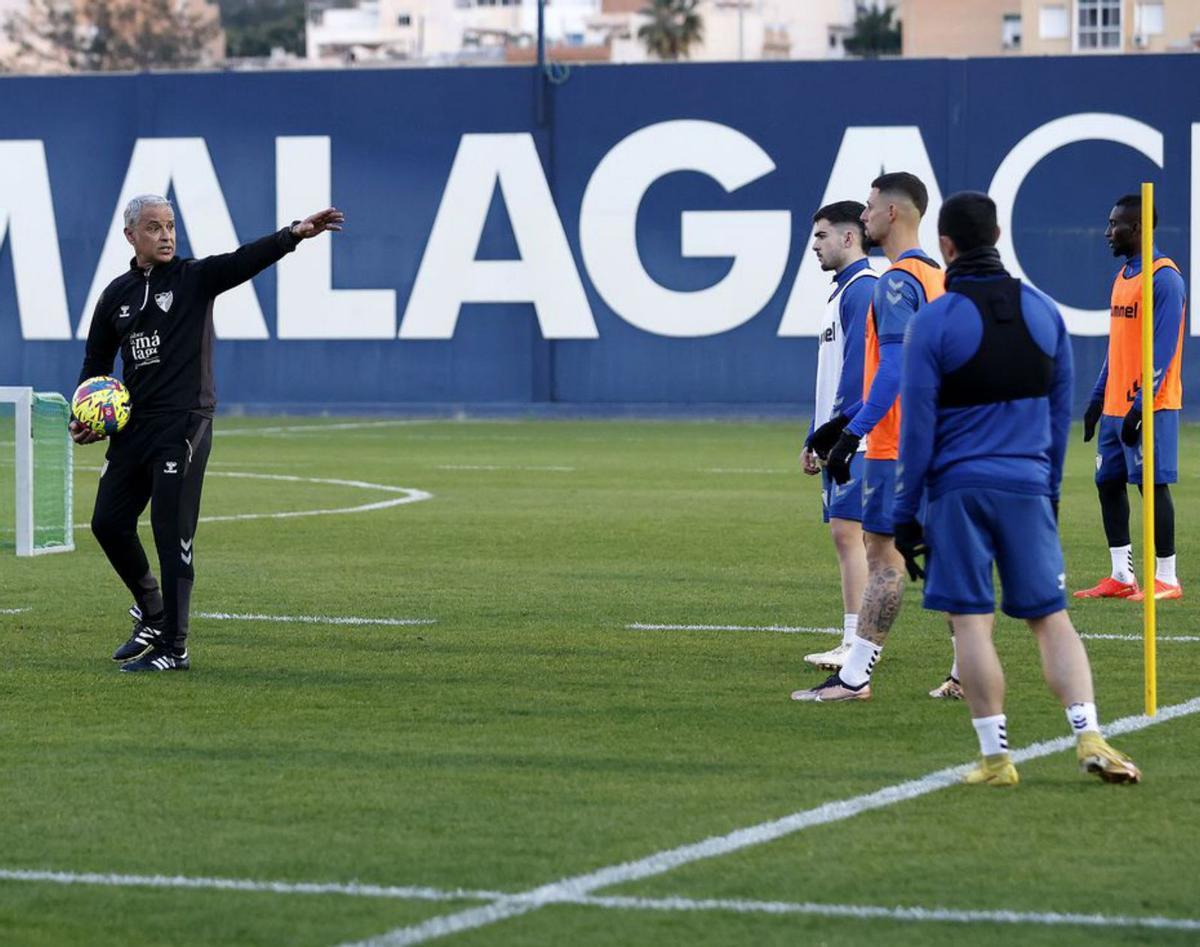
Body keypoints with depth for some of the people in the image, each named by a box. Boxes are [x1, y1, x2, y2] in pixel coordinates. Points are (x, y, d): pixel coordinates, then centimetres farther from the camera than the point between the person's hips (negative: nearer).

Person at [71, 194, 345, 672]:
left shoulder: (195, 278, -2)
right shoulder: (117, 295, 11)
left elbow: (247, 259, -19)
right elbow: (96, 362, 20)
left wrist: (295, 234, -36)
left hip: (184, 423, -5)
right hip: (133, 426, 6)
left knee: (173, 534, -7)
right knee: (108, 522, 8)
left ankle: (173, 647, -2)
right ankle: (152, 613, 30)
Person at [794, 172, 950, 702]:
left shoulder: (898, 281, -14)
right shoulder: (935, 276, 16)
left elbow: (894, 369, -22)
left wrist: (853, 433, -21)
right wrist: (845, 420, 23)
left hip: (898, 442, -9)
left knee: (883, 551, -7)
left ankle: (855, 677, -6)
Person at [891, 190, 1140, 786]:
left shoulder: (931, 323, -6)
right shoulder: (1043, 312, 7)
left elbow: (917, 427, -6)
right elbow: (1061, 411, 14)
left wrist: (905, 515, 0)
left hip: (957, 490, -3)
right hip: (1027, 486, 3)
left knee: (972, 623, 0)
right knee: (1051, 617, 7)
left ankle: (996, 757, -1)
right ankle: (1090, 738, -4)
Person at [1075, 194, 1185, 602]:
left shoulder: (1163, 278, -12)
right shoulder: (1122, 276, 17)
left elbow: (1162, 350, -17)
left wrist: (1140, 405, -21)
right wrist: (1098, 399, 17)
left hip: (1149, 406, -9)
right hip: (1115, 407, 9)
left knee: (1153, 484, -6)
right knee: (1108, 482, 8)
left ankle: (1166, 579, -1)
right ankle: (1122, 577, 13)